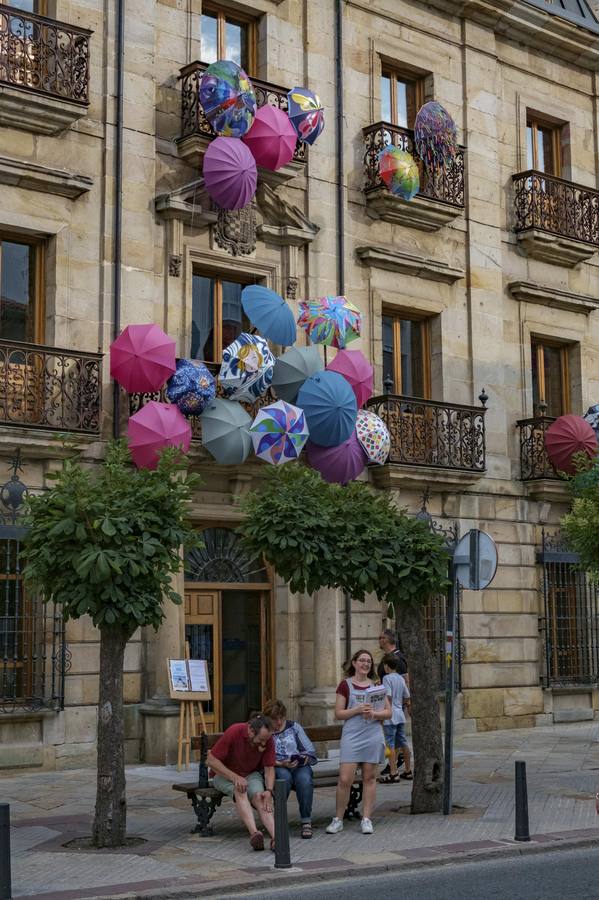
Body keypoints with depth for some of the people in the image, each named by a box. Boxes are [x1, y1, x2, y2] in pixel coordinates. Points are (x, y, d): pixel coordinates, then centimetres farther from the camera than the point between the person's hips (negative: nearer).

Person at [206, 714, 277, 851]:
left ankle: (275, 836, -48)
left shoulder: (268, 740, -13)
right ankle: (254, 833, -52)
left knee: (259, 796, -29)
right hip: (225, 774, -3)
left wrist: (269, 791, -25)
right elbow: (211, 760, -21)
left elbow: (269, 768, -7)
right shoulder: (234, 732, -25)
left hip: (251, 775, 3)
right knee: (240, 791, -35)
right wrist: (235, 777, -30)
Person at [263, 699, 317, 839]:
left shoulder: (294, 727, 16)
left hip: (299, 766, 2)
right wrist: (280, 764, -19)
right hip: (275, 768, -2)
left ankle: (306, 821, -24)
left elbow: (310, 751, 13)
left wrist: (304, 758, -10)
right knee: (284, 776, -38)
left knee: (304, 779, -33)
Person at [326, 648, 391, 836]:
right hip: (351, 736, -3)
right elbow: (338, 714, -1)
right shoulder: (345, 685, 4)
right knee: (345, 779, -8)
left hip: (373, 736, 3)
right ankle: (338, 820, 3)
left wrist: (374, 713, -10)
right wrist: (357, 710, -15)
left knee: (369, 778, 4)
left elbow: (388, 712, 10)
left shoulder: (377, 685, 12)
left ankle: (366, 819, 11)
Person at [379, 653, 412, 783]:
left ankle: (393, 773, -10)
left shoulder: (387, 678, -11)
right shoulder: (401, 679, 11)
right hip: (400, 715, 8)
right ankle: (408, 771, 19)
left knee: (390, 745, -7)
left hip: (390, 716, -8)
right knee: (403, 743, 13)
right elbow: (407, 698, 15)